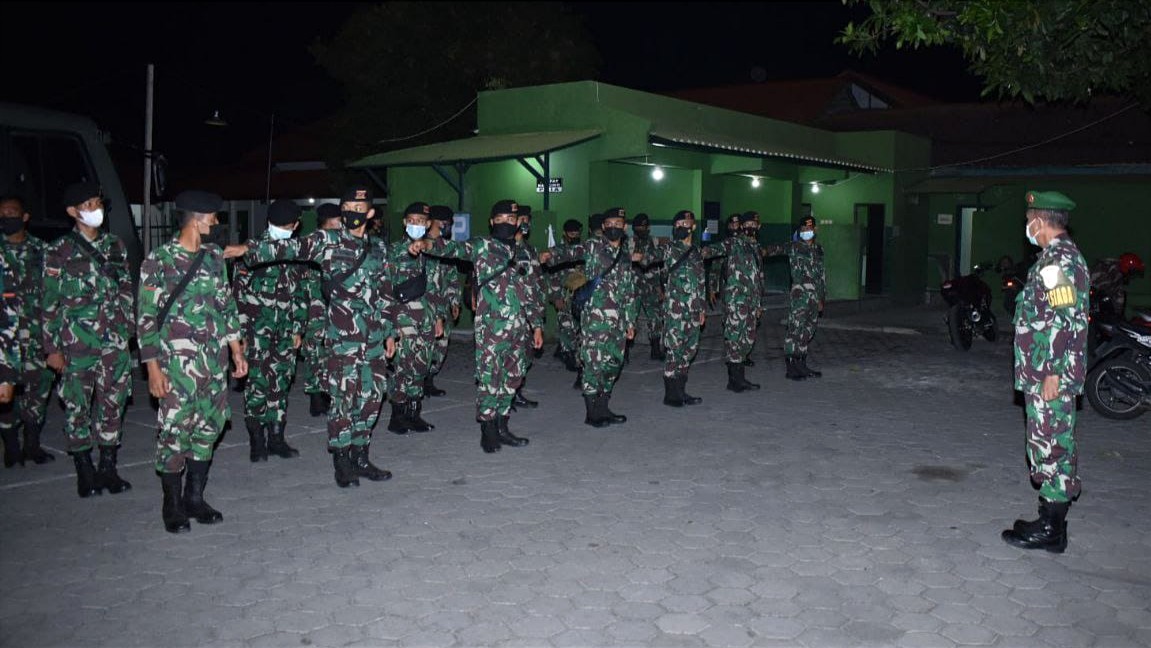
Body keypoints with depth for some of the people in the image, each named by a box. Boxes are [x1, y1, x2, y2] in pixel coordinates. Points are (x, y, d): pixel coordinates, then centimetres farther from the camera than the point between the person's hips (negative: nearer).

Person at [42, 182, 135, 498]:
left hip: (115, 341, 4)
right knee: (77, 408, 4)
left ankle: (108, 469, 18)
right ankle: (84, 473, 15)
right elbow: (50, 304, -3)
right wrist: (52, 348, -5)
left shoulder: (115, 246, 9)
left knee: (112, 406, 7)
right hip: (78, 343, -3)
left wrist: (130, 329, 10)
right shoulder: (59, 252, -3)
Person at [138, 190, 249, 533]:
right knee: (175, 431, -2)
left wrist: (237, 349, 13)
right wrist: (153, 368, -12)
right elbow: (147, 317, -8)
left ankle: (195, 498, 23)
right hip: (178, 362, -6)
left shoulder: (214, 257, 9)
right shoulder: (159, 259, -8)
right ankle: (172, 505, 14)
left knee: (208, 428, 10)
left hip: (215, 360, 6)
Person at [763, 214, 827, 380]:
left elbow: (822, 274, 20)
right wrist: (764, 251, -44)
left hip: (815, 297, 7)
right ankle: (791, 368, -2)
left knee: (808, 332, 12)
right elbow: (778, 248, -22)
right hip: (800, 296, -7)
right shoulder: (794, 247, -3)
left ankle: (802, 366, 21)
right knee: (796, 331, -7)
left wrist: (822, 298, 20)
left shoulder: (819, 249, 15)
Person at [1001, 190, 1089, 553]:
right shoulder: (1062, 255, 16)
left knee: (1051, 445, -4)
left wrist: (1053, 372, -22)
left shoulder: (1058, 260, -17)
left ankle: (1051, 531, 3)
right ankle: (1051, 520, 25)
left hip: (1051, 376, -11)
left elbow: (1063, 321, -23)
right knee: (1052, 445, 15)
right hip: (1045, 373, 11)